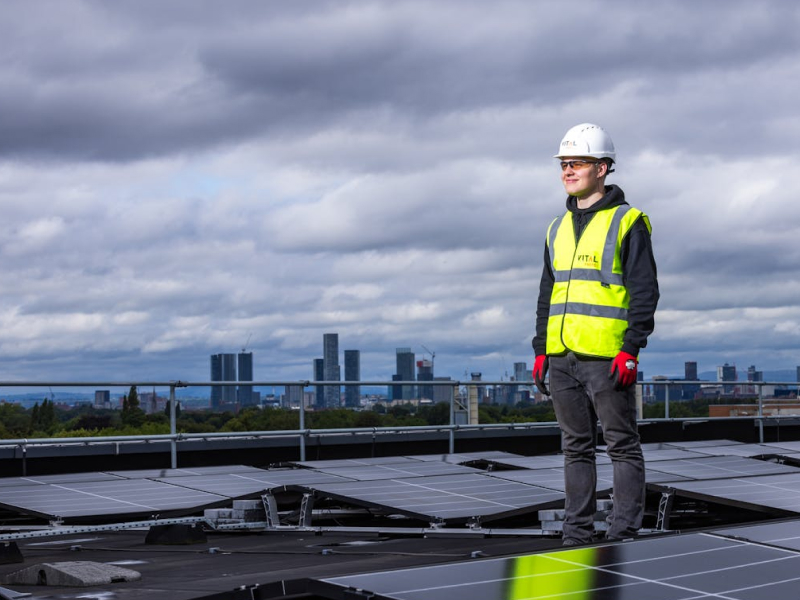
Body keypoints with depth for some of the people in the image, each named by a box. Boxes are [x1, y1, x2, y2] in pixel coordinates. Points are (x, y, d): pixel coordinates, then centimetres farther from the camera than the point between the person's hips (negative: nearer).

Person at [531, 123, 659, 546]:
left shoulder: (627, 222, -2)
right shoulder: (558, 229, 17)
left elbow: (645, 291, -7)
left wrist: (632, 349, -15)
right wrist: (540, 350, 14)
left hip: (606, 357, -6)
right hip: (562, 356, 6)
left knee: (621, 444, 0)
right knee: (576, 447, 9)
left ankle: (624, 533, 4)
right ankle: (577, 534, 14)